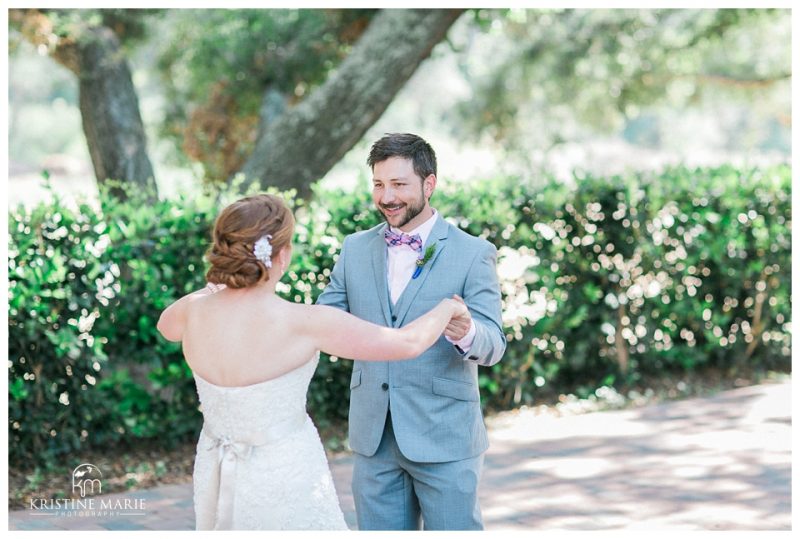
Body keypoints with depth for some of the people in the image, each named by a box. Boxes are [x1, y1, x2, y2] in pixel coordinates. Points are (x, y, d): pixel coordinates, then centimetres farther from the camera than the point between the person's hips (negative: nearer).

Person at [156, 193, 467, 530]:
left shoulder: (194, 311, -11)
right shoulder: (303, 323, -25)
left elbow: (167, 325, 16)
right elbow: (409, 343, -16)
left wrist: (222, 283, 16)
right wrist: (447, 307, 3)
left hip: (220, 478, 6)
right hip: (285, 481, -5)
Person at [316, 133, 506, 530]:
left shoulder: (473, 254, -6)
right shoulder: (355, 249, 7)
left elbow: (493, 345, -11)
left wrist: (466, 332, -35)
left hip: (444, 438, -4)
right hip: (373, 438, 4)